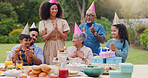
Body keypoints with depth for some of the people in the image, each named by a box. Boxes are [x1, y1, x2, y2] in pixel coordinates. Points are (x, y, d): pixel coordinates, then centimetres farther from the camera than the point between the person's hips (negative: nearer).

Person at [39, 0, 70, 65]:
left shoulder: (62, 22, 6)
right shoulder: (43, 22, 3)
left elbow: (65, 37, 1)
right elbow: (43, 38, -5)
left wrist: (57, 29, -12)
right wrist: (53, 29, -13)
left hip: (60, 47, 1)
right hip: (49, 48, -1)